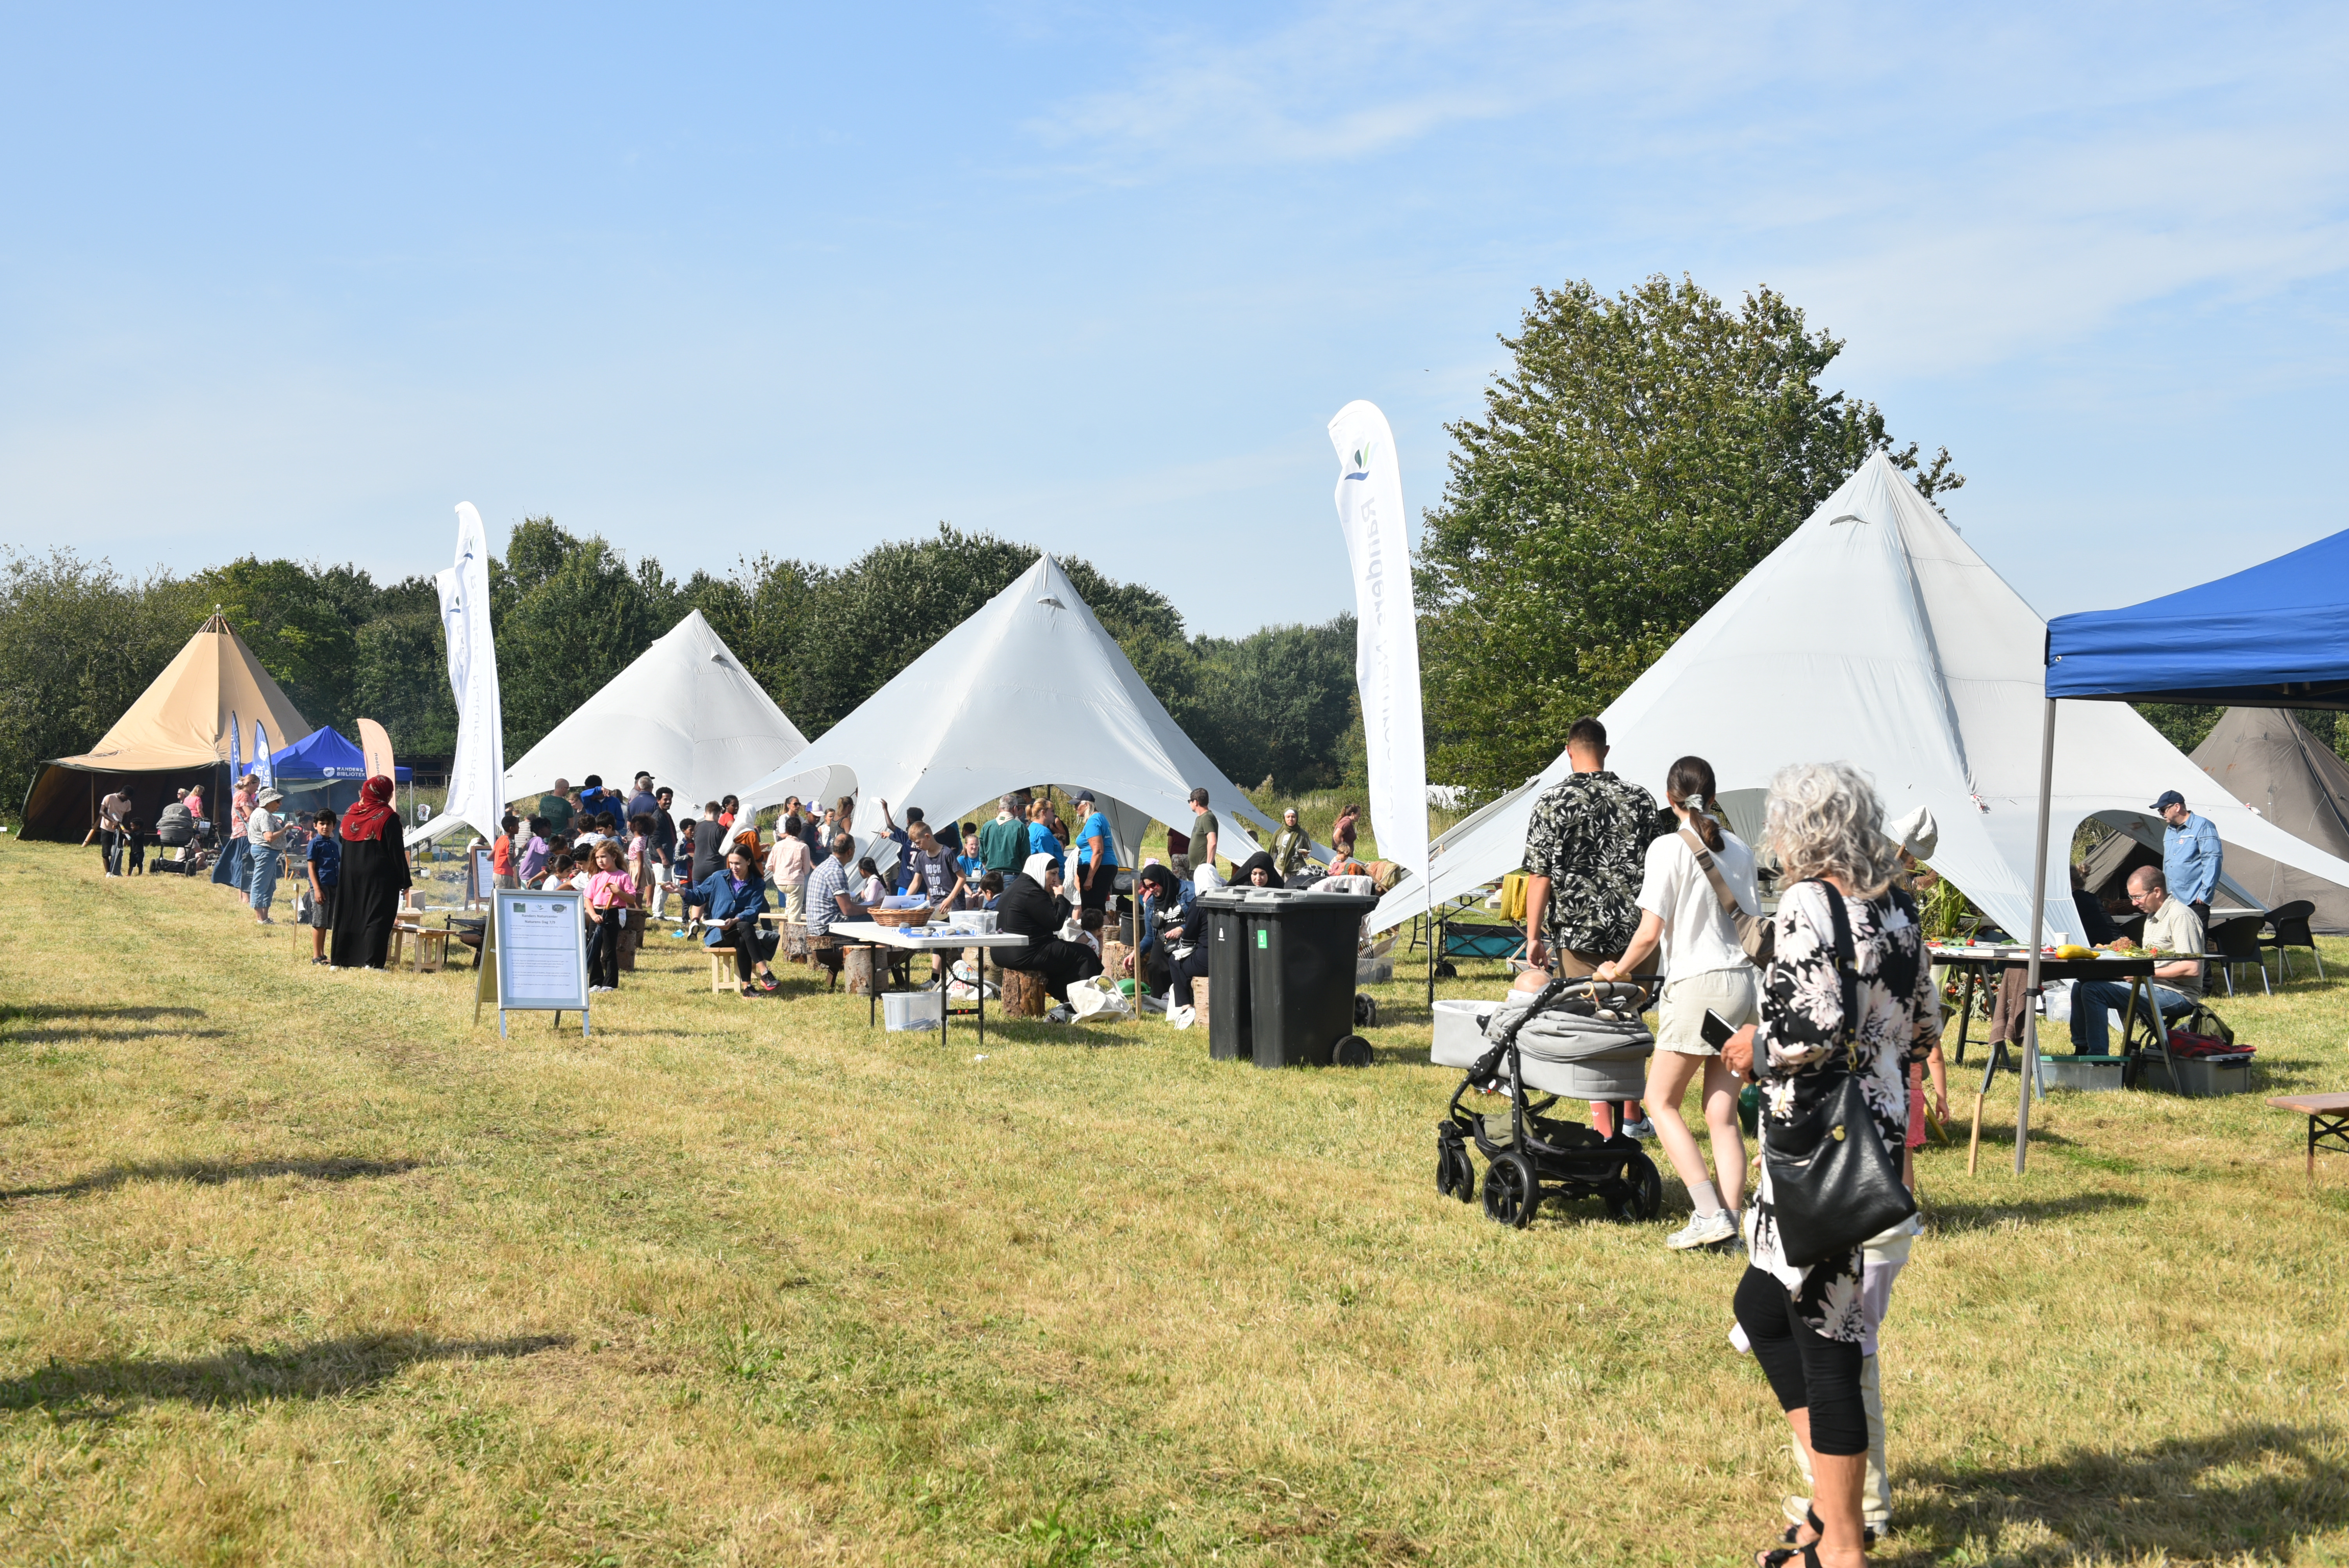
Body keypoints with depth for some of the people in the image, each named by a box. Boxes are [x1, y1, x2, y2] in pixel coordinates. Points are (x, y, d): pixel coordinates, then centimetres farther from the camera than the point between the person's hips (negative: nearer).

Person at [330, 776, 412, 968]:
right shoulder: (388, 817, -13)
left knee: (349, 916, 12)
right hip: (380, 877, -6)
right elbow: (397, 852, -12)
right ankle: (371, 962, -7)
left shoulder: (350, 813, 5)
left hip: (350, 875, 6)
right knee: (377, 916, -2)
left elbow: (343, 841, 15)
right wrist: (405, 881, -7)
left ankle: (341, 960, 14)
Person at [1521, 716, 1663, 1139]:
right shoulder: (1640, 799, 4)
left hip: (1578, 933, -3)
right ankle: (1633, 1117, 26)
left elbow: (1540, 876, -9)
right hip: (1633, 930, 3)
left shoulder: (1553, 802, -7)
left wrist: (1534, 935, -4)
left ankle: (1603, 1126, 4)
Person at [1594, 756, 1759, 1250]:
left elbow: (1650, 933, -10)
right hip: (1745, 983, 6)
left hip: (1698, 986, -6)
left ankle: (1709, 1213, -4)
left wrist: (1618, 970, 7)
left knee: (1661, 1101, 6)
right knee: (1722, 1114, 9)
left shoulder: (1669, 848, -7)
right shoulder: (1738, 848, 9)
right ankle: (1728, 1223, 4)